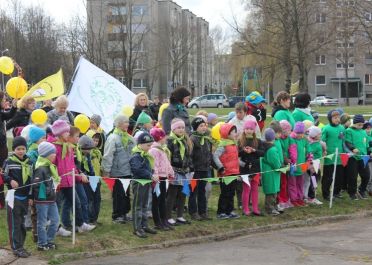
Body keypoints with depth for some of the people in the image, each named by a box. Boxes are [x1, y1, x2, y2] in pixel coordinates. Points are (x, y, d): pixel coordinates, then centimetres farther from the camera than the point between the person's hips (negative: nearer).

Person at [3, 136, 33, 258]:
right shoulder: (9, 161, -6)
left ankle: (20, 246, 18)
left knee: (22, 223, 11)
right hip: (13, 197, -5)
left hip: (25, 197, 5)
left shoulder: (29, 162, 9)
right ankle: (16, 248, 0)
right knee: (14, 223, -3)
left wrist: (31, 196, 8)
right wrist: (10, 180, -21)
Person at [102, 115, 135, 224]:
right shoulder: (113, 138, -11)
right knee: (118, 194, 0)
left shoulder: (130, 138, 10)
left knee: (126, 193, 13)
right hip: (117, 172, -7)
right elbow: (108, 156, -14)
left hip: (128, 172, 7)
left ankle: (124, 213, 23)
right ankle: (116, 215, 9)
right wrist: (106, 171, -16)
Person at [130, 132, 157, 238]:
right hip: (138, 182, -9)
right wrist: (151, 175, -27)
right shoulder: (136, 156, -18)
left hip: (146, 182, 10)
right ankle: (137, 228, 3)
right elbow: (138, 170, -29)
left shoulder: (146, 155, 12)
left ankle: (144, 225, 26)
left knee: (144, 205, 17)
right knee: (137, 206, -2)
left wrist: (152, 176, 5)